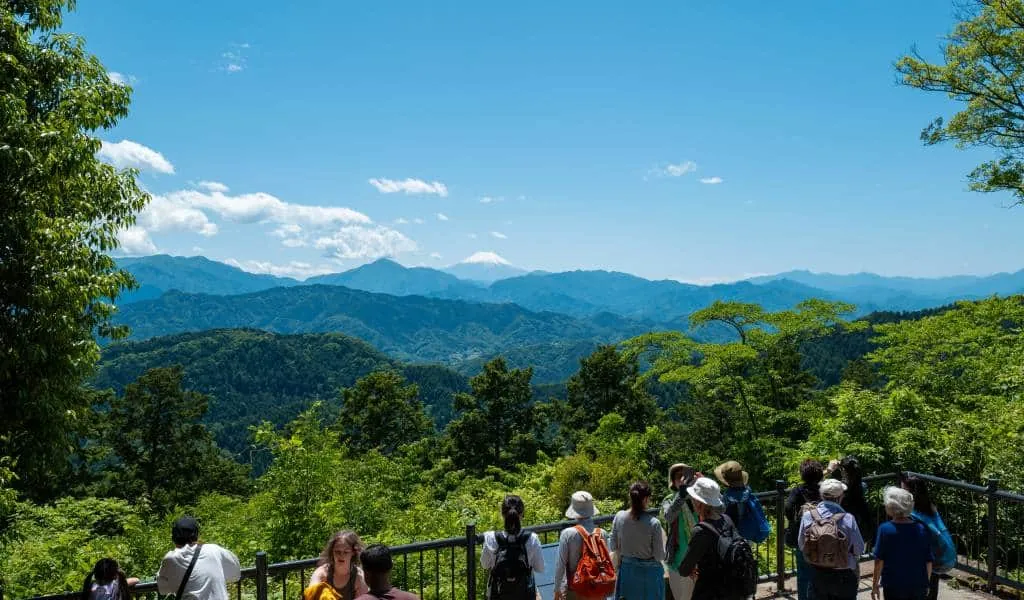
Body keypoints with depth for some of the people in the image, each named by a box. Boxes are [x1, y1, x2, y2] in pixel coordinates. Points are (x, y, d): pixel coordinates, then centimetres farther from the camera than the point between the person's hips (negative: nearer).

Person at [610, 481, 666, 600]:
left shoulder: (619, 517, -10)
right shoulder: (654, 523, -20)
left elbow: (613, 547, 0)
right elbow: (659, 556, -13)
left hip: (626, 569, 3)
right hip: (649, 571, -3)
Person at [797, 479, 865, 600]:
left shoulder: (807, 516, -12)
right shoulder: (848, 519, -20)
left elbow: (801, 545, -2)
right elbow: (859, 550, -11)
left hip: (818, 575, 2)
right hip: (844, 577, -2)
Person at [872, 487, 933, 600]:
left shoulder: (885, 529, -13)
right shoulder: (922, 529, -4)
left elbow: (879, 560, -12)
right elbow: (928, 561, 2)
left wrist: (875, 584, -3)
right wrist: (926, 583, 17)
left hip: (894, 587, -3)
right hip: (918, 586, 3)